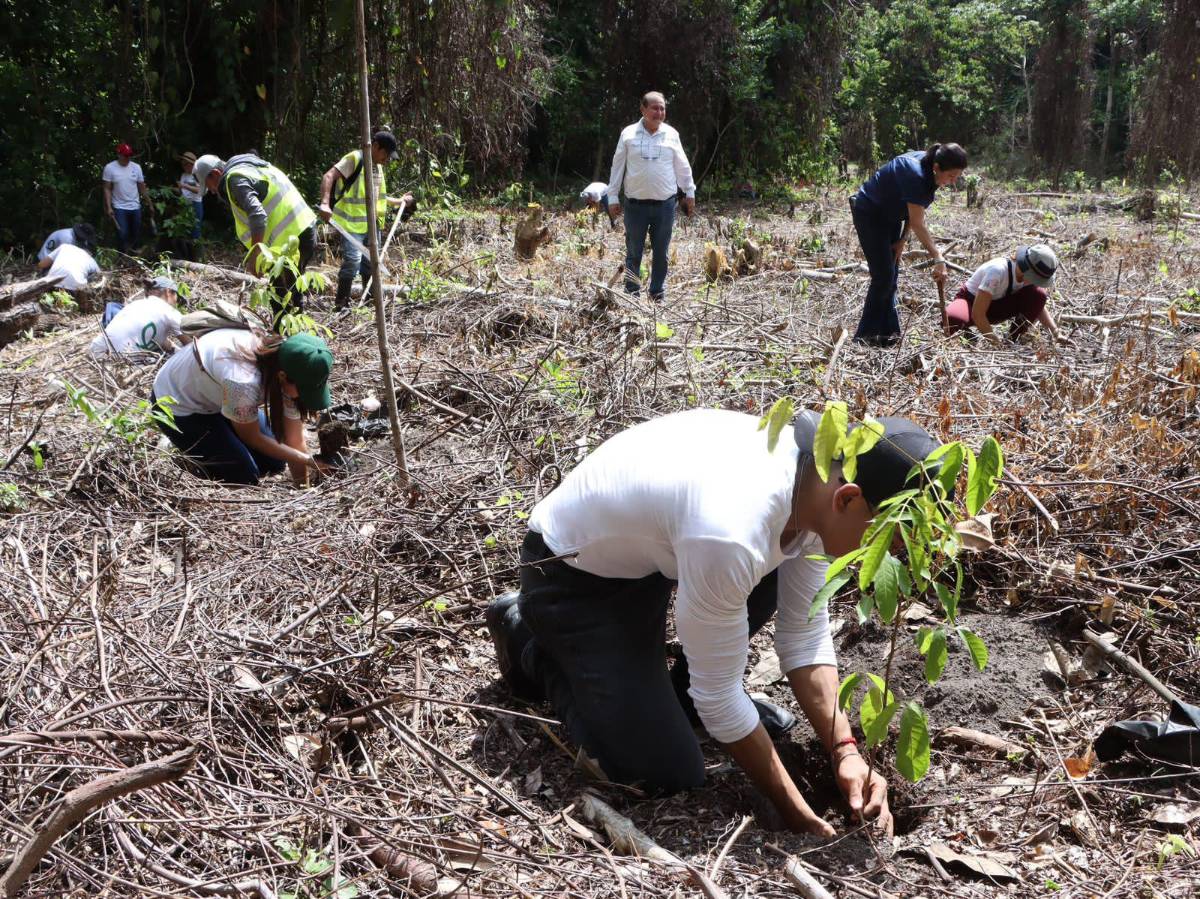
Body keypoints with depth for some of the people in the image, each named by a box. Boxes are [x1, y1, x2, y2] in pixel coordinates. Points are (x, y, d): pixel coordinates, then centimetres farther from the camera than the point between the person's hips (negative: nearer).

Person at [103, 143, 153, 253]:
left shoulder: (136, 167, 3)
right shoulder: (110, 168, -6)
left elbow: (142, 188, 9)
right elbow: (107, 189, -5)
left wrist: (150, 204, 9)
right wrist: (109, 207, -13)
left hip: (135, 207, 4)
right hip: (119, 208, -4)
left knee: (136, 235, 8)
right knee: (122, 235, -10)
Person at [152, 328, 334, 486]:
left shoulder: (289, 368, -22)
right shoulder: (243, 380, -43)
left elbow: (295, 440, -13)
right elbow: (252, 437, -23)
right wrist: (306, 460, -20)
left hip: (215, 397, 7)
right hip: (179, 408, -6)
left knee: (274, 462, 2)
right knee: (243, 476, -16)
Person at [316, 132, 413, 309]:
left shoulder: (378, 166, 16)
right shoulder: (354, 159, -11)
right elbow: (329, 177, -22)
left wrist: (399, 201, 29)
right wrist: (325, 203, -37)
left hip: (371, 225, 8)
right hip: (352, 223, -8)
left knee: (370, 262, 14)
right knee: (353, 260, -15)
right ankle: (341, 302, -5)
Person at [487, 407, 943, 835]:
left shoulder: (817, 482, -14)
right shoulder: (731, 533, -39)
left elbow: (806, 636, -3)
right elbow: (716, 693, -26)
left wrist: (844, 752, -11)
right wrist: (796, 813, -17)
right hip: (575, 577, -7)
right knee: (669, 774, -9)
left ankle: (686, 693, 10)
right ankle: (537, 647, 10)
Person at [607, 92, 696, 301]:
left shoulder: (671, 134, 4)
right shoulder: (629, 134, 0)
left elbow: (683, 166, 11)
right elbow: (617, 166, 5)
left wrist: (690, 193, 11)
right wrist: (613, 197, 4)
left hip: (665, 204, 1)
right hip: (636, 204, -1)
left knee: (661, 253, 8)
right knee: (633, 253, 4)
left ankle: (657, 295, 19)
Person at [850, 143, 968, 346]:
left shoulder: (928, 171, -9)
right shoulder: (915, 175, -34)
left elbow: (913, 209, 1)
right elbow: (917, 224, -34)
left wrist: (902, 241, -6)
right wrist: (938, 259, -37)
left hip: (891, 215, 9)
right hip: (869, 213, -9)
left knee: (891, 276, 8)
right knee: (883, 275, -11)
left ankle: (887, 332, 13)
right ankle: (866, 335, -3)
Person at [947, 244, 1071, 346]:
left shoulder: (1030, 275, -14)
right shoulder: (998, 271, -34)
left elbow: (1039, 306, 0)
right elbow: (977, 313, -35)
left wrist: (1056, 334, -14)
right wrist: (997, 342, -35)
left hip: (998, 304, 6)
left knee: (1038, 295, -21)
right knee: (952, 319, -43)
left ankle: (1012, 339, -10)